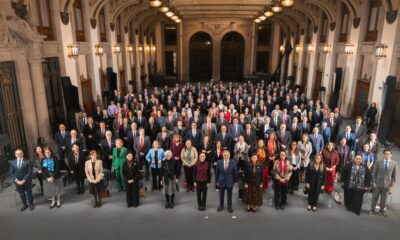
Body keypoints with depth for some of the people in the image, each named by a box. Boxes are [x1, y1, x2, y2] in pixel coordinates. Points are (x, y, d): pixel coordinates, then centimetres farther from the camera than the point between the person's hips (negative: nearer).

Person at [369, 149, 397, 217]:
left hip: (387, 184, 1)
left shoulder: (394, 164, -3)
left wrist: (391, 185, -1)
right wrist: (374, 182, -7)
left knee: (384, 198, 13)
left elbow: (394, 176, 1)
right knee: (375, 197, 10)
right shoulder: (378, 162, -6)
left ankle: (382, 210, 31)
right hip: (378, 183, -1)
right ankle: (372, 210, 24)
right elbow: (374, 173, -2)